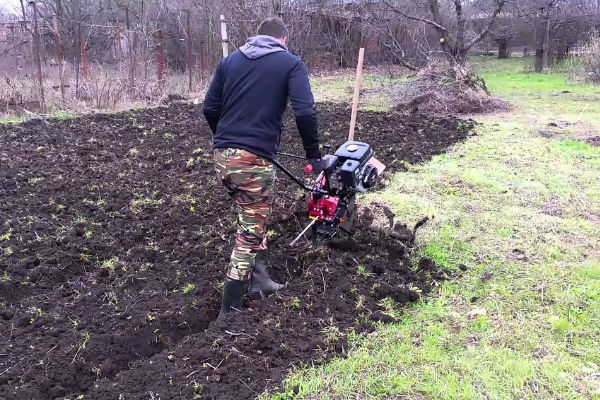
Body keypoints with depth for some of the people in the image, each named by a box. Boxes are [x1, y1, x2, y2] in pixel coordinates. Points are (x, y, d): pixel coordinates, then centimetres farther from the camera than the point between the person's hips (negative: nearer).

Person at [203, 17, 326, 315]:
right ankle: (229, 310, 12)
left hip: (222, 156, 6)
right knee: (250, 232, 5)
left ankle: (259, 281, 33)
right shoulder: (291, 63, 2)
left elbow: (209, 108, 14)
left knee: (254, 220, 25)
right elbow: (305, 112, -12)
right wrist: (314, 155, -3)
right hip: (254, 159, -6)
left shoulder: (230, 60, 15)